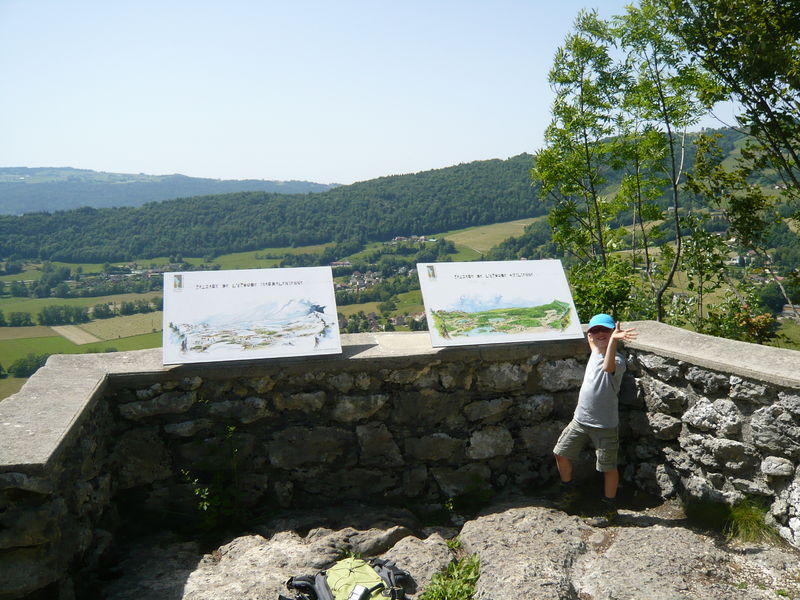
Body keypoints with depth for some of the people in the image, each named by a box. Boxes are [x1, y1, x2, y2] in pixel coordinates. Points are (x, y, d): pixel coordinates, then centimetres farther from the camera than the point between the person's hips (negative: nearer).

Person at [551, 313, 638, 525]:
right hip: (580, 420, 7)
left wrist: (614, 339, -57)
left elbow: (608, 366, -47)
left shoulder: (617, 360, -20)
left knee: (608, 467, 7)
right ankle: (567, 489, 36)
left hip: (605, 425, -7)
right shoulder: (595, 353, 4)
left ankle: (609, 505, 27)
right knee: (561, 453, 12)